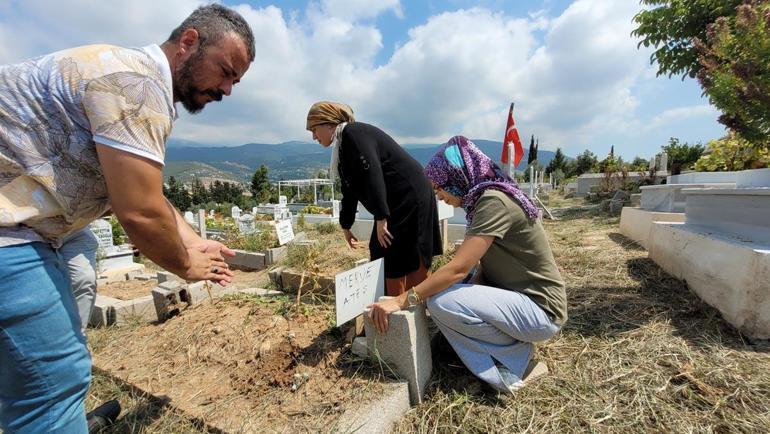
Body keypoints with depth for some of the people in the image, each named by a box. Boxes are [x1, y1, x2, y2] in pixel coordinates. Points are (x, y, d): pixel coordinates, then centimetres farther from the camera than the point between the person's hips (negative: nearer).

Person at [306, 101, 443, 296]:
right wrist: (346, 225, 27)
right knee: (382, 259, 13)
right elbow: (350, 189, 22)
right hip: (394, 204, 10)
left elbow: (373, 174, -24)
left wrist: (381, 218, -25)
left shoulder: (353, 133, -13)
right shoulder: (343, 146, 17)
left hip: (410, 198, -10)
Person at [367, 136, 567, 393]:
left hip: (540, 309, -9)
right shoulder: (486, 198, 6)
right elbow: (483, 267, 8)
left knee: (441, 301, -25)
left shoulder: (494, 201, -23)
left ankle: (515, 355, -3)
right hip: (517, 294, 9)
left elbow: (458, 269, -28)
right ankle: (513, 341, 10)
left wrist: (402, 301, -24)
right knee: (434, 291, 8)